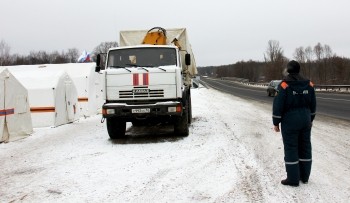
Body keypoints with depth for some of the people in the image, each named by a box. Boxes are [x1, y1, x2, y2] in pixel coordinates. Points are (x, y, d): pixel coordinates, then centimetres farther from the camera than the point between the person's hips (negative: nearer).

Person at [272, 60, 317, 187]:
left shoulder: (284, 85, -13)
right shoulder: (308, 84, 3)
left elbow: (278, 105, -14)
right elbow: (313, 104, 10)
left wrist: (276, 122, -5)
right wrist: (311, 119, 21)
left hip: (289, 121, -5)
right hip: (305, 120, 5)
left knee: (291, 149, 1)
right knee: (305, 147, 13)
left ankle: (293, 179, 5)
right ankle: (304, 176, 22)